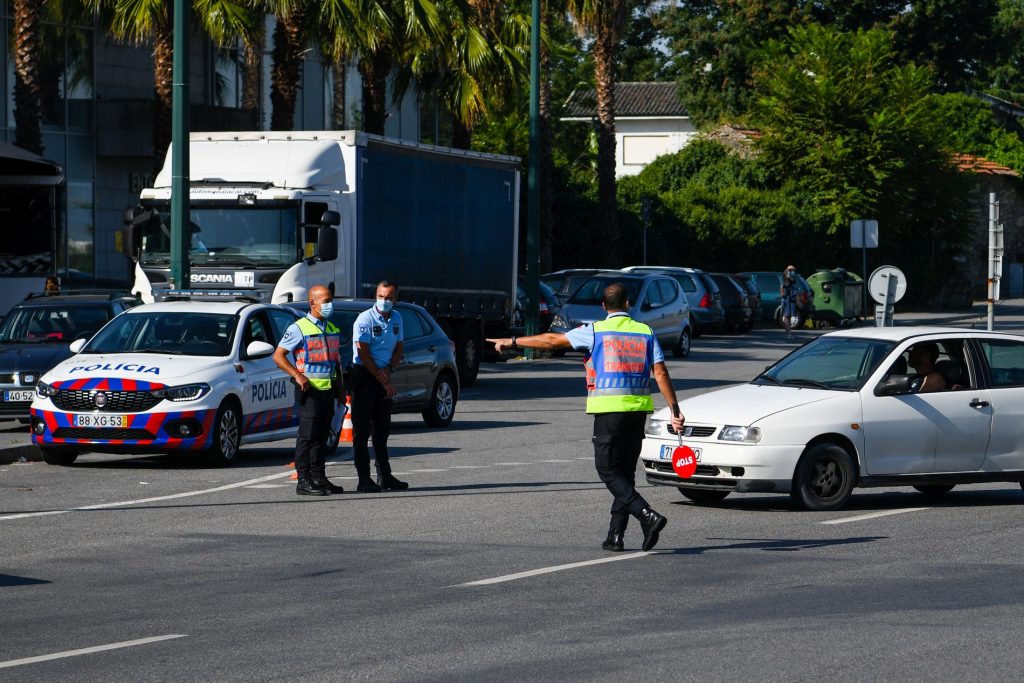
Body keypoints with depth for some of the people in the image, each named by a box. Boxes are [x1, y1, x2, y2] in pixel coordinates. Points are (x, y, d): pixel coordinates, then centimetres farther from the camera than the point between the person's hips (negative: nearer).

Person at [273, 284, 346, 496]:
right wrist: (297, 375, -21)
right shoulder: (299, 328, -7)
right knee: (307, 436, -7)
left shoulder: (332, 329, 16)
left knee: (322, 436, 11)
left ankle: (319, 478, 16)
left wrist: (341, 388, 17)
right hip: (309, 390, -7)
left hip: (328, 389, 7)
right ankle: (304, 481, -7)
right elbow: (278, 355, -9)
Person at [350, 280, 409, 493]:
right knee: (362, 429, -6)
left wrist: (389, 369, -5)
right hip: (364, 375, -7)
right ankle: (364, 479, -8)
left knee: (382, 429, 11)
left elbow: (399, 347, 15)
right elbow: (363, 353, -14)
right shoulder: (365, 319, -11)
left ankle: (385, 476, 16)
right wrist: (383, 381, -14)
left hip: (384, 375, 7)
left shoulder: (396, 318, 10)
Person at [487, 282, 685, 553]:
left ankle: (648, 516, -19)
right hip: (639, 408, 4)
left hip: (609, 408, -4)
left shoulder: (596, 331, -1)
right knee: (625, 472, 10)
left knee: (609, 470, -1)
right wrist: (675, 410, 4)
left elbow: (553, 340, 3)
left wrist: (512, 342, 13)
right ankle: (615, 535, 9)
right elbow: (661, 373, 1)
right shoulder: (645, 333, 8)